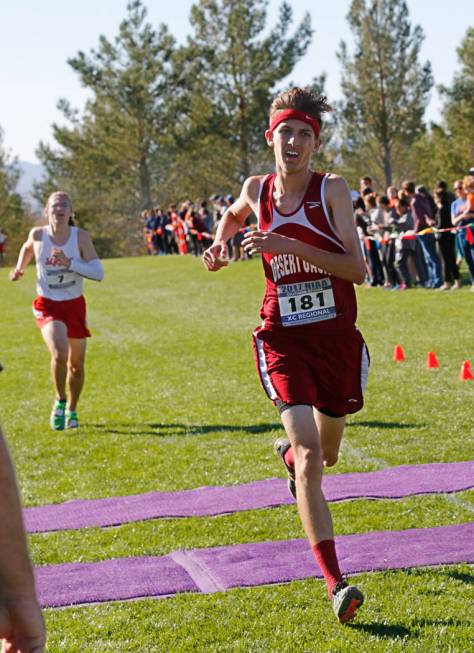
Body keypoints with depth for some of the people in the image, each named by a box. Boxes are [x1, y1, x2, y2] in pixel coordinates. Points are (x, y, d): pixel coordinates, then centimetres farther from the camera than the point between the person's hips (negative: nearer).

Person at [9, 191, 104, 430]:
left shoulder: (81, 237, -12)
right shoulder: (37, 234, -8)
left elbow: (98, 272, -20)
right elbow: (27, 248, 18)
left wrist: (69, 263, -29)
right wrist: (19, 268, 6)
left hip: (74, 305, 1)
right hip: (47, 305, -1)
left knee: (76, 365, 11)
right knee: (59, 353, -26)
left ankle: (71, 411, 36)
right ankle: (60, 401, 0)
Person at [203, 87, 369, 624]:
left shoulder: (332, 190, -8)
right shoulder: (257, 189, 1)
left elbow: (357, 268, -18)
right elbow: (233, 214, 28)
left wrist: (287, 245, -25)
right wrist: (220, 243, 7)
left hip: (337, 338, 0)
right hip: (283, 339, 0)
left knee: (325, 454, 19)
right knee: (309, 454, -17)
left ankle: (288, 452, 58)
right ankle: (335, 584, -19)